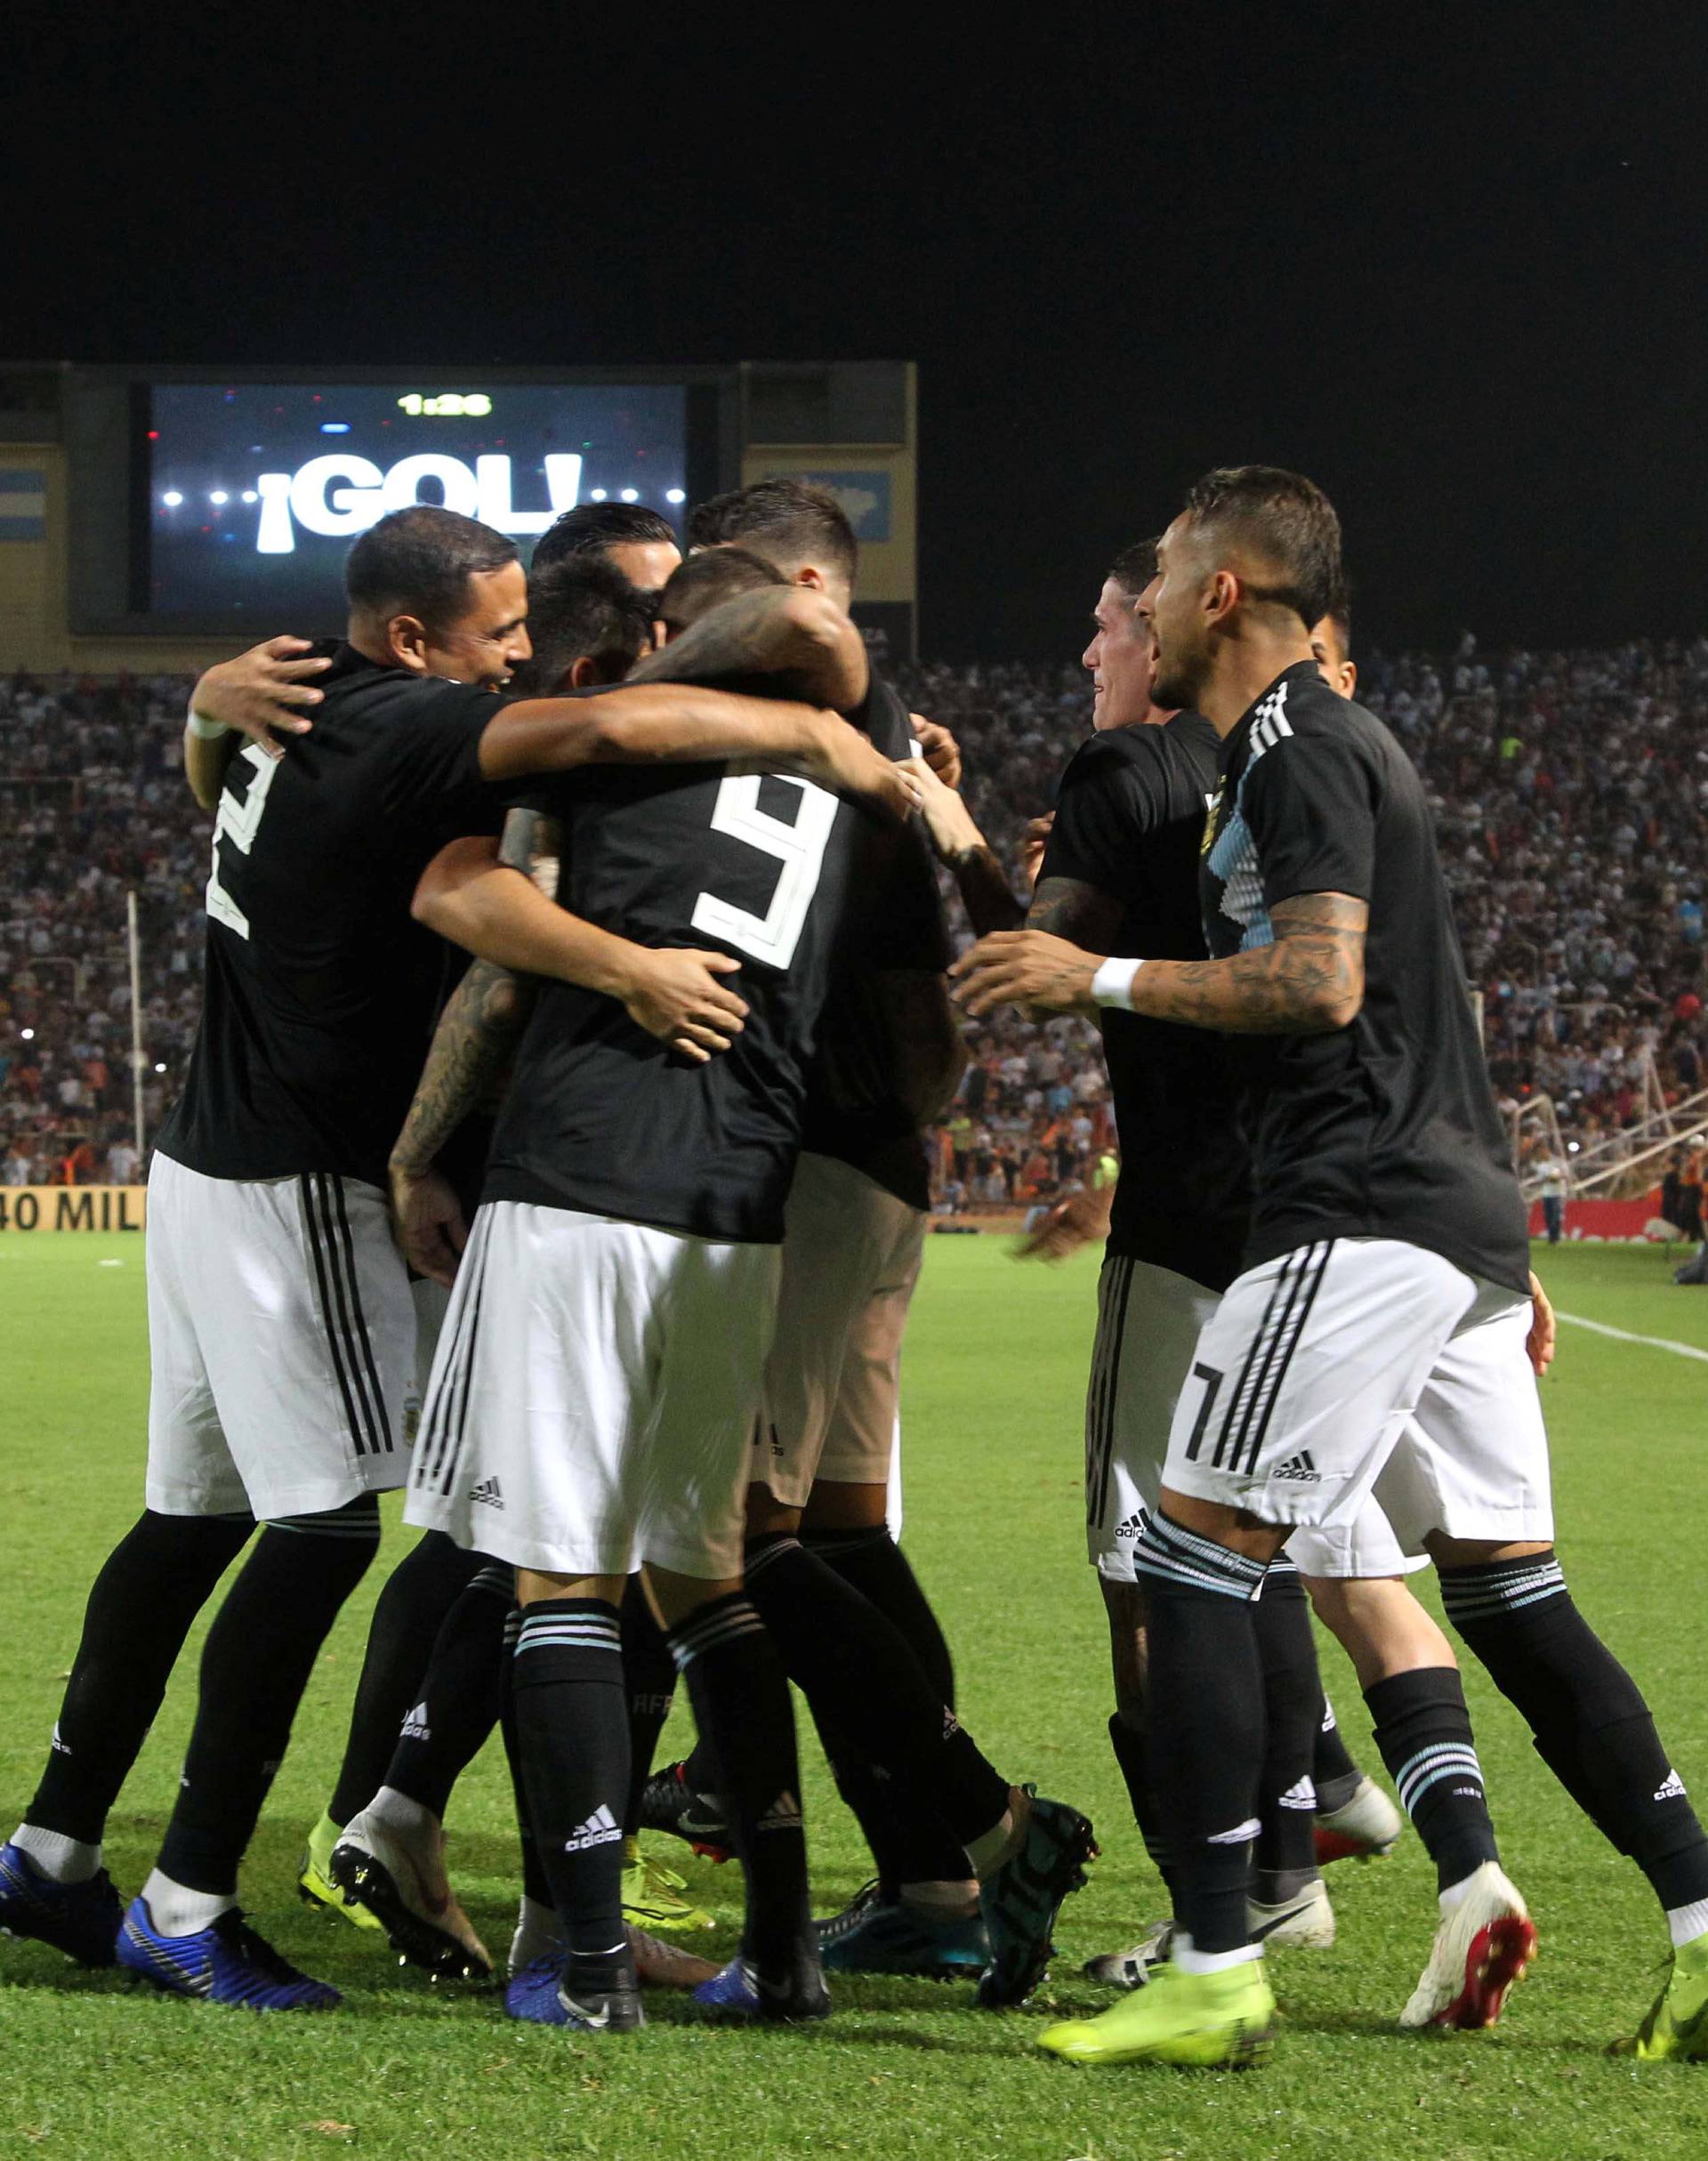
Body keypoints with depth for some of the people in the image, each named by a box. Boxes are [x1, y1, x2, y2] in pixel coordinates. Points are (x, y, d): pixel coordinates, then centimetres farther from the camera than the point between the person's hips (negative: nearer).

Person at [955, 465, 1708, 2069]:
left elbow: (1321, 983, -18)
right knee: (1510, 1589, 11)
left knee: (1192, 1552, -9)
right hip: (1465, 1215, 10)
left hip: (1360, 1217, -10)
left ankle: (1214, 1977, -11)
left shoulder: (1297, 750, -8)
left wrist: (1100, 976, -13)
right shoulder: (1324, 746, 22)